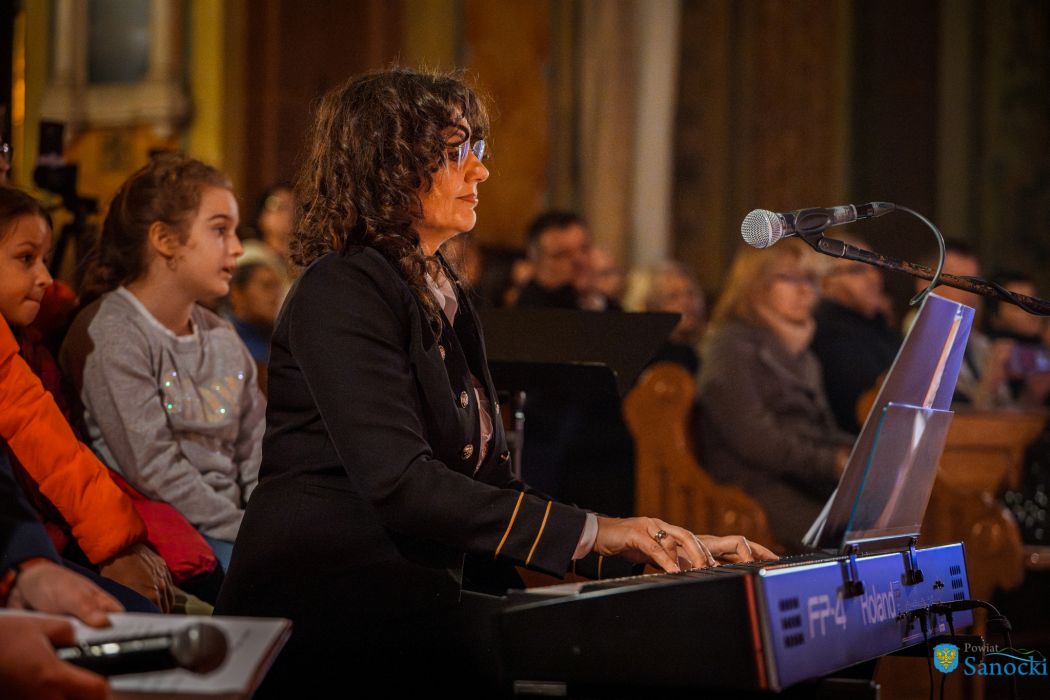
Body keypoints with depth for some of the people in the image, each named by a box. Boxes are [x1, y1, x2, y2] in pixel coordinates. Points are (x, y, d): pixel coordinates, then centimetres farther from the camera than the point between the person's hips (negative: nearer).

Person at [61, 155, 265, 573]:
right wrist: (247, 533, -14)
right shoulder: (111, 334, -8)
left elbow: (257, 456, 17)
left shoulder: (224, 341, 17)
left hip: (234, 524, 8)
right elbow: (154, 471, -15)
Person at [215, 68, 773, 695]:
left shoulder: (446, 298, 21)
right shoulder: (343, 292, -8)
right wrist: (587, 531, -22)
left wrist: (659, 542, 2)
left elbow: (491, 475, 14)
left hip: (422, 591, 8)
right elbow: (399, 484, -20)